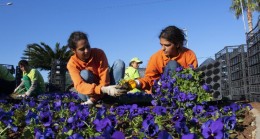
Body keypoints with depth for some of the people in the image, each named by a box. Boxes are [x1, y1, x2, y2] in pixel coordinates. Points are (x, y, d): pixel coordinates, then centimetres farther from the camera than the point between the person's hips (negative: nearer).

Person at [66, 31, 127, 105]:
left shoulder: (99, 53, -16)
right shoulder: (72, 63, -19)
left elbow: (104, 76, -23)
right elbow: (79, 85, -35)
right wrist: (103, 89, -51)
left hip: (104, 88, 2)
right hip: (89, 94, -2)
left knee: (119, 63, -20)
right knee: (84, 73, -32)